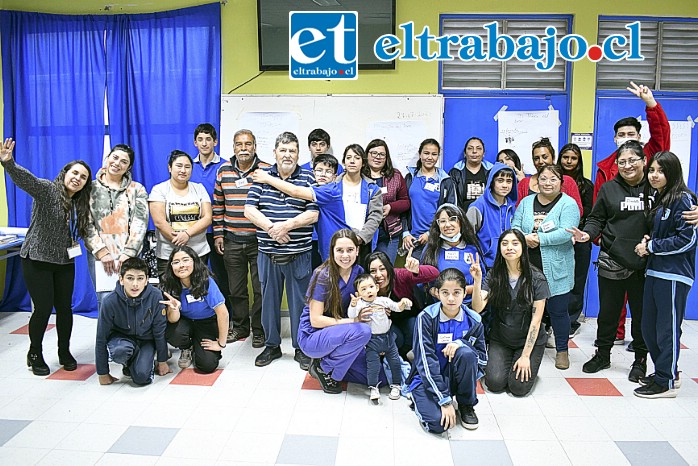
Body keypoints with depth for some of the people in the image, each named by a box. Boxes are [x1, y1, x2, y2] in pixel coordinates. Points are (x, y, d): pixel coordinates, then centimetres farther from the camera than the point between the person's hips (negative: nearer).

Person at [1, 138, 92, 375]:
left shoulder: (80, 204, 9)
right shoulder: (46, 189, -10)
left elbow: (80, 231, 19)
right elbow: (25, 179, -29)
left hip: (64, 262, 5)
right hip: (37, 260, -5)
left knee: (65, 308, 7)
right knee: (43, 309, -4)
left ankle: (65, 353, 24)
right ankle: (35, 354, 18)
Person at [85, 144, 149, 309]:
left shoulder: (137, 189, 11)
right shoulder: (90, 188, 9)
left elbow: (140, 223, 1)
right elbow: (86, 224, 2)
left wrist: (128, 254, -10)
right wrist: (102, 252, -10)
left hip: (129, 256, 1)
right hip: (99, 255, -1)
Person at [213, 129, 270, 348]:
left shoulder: (266, 171, -5)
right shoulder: (224, 170, 6)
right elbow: (218, 204, 11)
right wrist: (218, 234, 7)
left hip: (259, 241, -3)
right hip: (232, 241, 3)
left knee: (260, 289, 4)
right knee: (236, 289, 14)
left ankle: (259, 330, 19)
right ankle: (239, 327, 30)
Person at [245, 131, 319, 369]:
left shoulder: (308, 178, 1)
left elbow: (313, 214, -7)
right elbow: (249, 210, -1)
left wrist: (286, 226, -16)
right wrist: (271, 228, -15)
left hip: (299, 253, -2)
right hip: (268, 252, 2)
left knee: (299, 302, 7)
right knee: (269, 300, 13)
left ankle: (301, 348, 22)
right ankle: (271, 345, 29)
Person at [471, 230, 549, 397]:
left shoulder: (536, 278, -12)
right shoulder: (494, 275, -6)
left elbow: (536, 320, -11)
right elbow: (477, 308, -16)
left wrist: (526, 355, -13)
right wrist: (477, 281, -31)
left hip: (529, 341, -1)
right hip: (499, 340, 2)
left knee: (519, 387, -15)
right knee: (495, 383, -15)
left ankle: (528, 363, 17)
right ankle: (495, 361, 17)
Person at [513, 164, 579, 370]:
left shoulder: (568, 204, -2)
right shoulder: (526, 202, 12)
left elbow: (566, 233, -15)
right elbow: (515, 227, 6)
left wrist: (539, 239, -18)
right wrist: (525, 238, -14)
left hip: (556, 270, -3)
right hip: (528, 268, 4)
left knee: (557, 310, 4)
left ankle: (562, 350, 21)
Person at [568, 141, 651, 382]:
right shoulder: (608, 189, 4)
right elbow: (596, 219, 3)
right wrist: (587, 234, -17)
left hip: (644, 264, -1)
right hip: (612, 262, 1)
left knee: (642, 314, 11)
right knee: (608, 312, 12)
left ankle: (640, 360, 28)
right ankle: (603, 354, 29)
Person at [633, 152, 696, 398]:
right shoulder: (658, 200, 17)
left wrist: (651, 247, -11)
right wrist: (648, 242, 6)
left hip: (674, 275, -9)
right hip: (655, 271, 9)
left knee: (668, 328, 0)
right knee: (648, 327, 13)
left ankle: (666, 382, 12)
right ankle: (667, 372, 30)